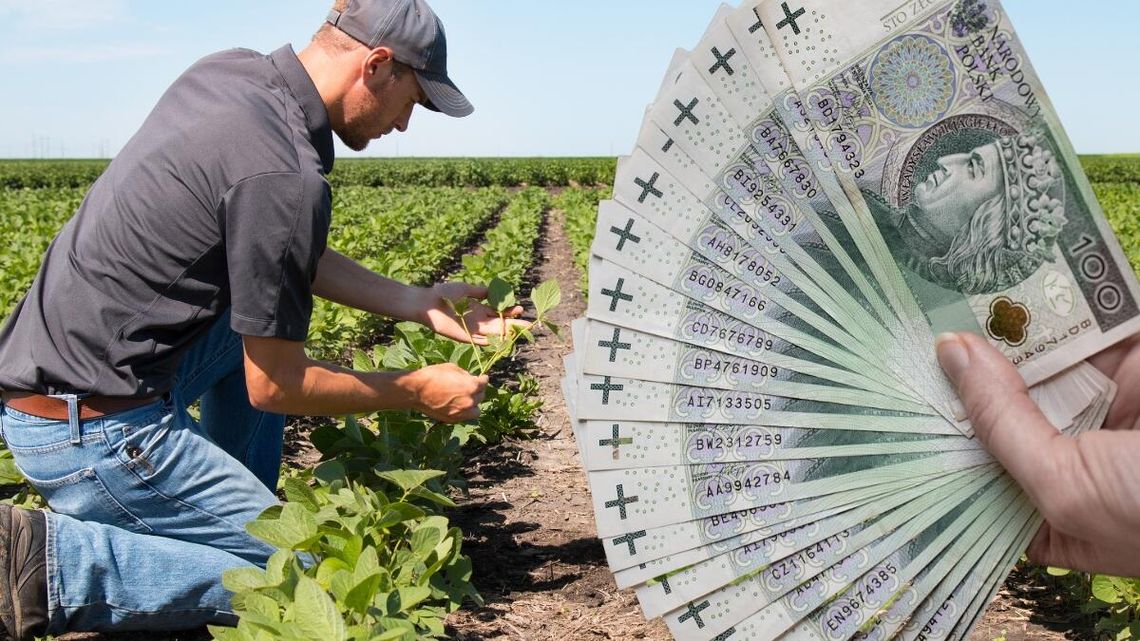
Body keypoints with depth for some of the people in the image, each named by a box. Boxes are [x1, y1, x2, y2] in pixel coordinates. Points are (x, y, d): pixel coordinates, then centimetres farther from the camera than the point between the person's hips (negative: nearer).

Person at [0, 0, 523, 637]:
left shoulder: (227, 71, 5)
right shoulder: (283, 174, -22)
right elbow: (275, 387, -13)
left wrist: (419, 303, 13)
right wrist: (416, 390, 0)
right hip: (96, 427, -9)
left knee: (269, 305, 21)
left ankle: (238, 514, 21)